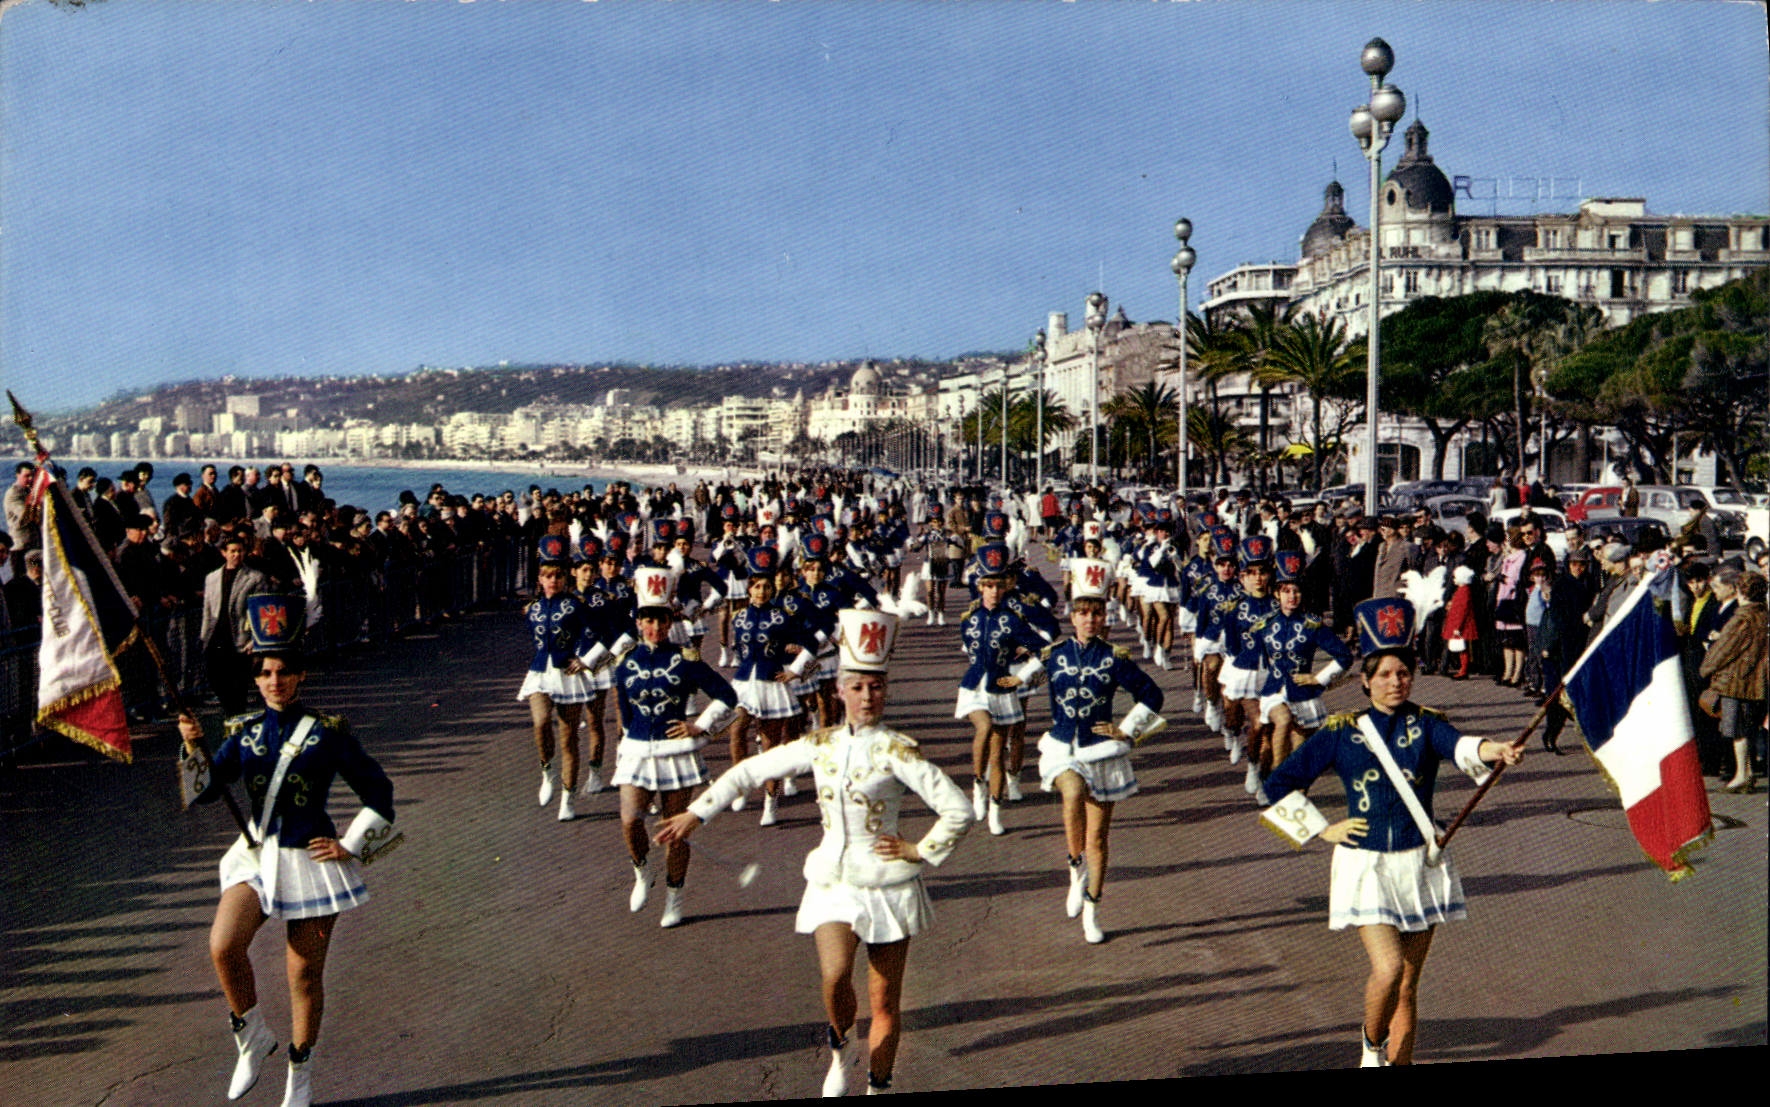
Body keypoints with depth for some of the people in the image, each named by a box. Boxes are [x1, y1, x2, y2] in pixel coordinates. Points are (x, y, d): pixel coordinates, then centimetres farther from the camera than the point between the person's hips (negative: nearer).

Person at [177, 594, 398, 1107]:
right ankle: (253, 1036, 7)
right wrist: (193, 746, -19)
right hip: (255, 855, 3)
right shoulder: (245, 732, 4)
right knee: (223, 947, -20)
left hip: (311, 860, -3)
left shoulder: (328, 732, -6)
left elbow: (378, 790, 0)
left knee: (305, 975, 5)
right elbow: (204, 790, -4)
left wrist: (351, 845, -4)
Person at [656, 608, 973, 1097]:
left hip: (887, 884, -2)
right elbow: (749, 772, 10)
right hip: (833, 881, 2)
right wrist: (695, 814, 9)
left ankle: (877, 1086, 22)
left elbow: (959, 810, -12)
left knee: (885, 1001, 4)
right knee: (835, 976, -20)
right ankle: (840, 1047, 9)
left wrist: (919, 852, -7)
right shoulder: (820, 745, 3)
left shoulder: (897, 752, -10)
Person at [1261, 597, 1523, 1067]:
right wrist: (1323, 829, -1)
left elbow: (1459, 745, -24)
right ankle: (1373, 1047, 12)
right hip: (1366, 867, -2)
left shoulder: (1426, 724, 0)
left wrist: (1495, 750, -45)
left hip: (1420, 866, 2)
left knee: (1408, 983, 8)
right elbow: (1280, 783, 4)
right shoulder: (1341, 732, -1)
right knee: (1388, 969, -16)